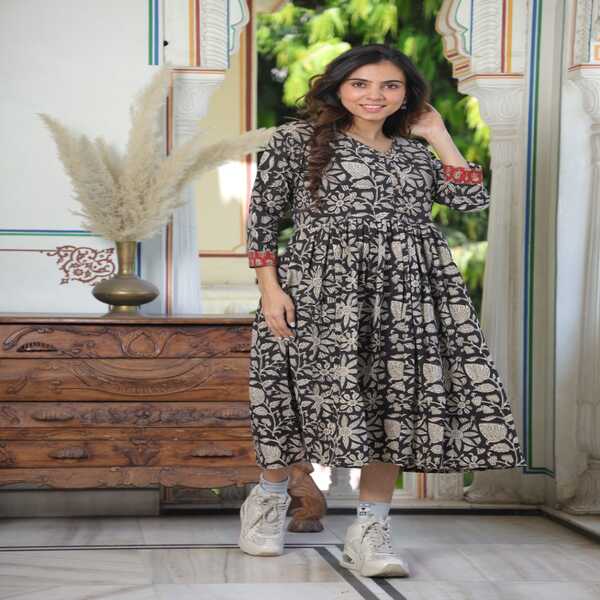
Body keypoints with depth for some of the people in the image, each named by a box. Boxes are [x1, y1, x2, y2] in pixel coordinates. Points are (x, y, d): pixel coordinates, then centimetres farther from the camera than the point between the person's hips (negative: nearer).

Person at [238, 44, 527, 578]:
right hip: (326, 288, -4)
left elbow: (472, 200, 5)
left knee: (395, 400, -2)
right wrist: (270, 288, -9)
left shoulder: (415, 151, 17)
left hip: (407, 291, 4)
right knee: (327, 393, -2)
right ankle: (269, 498, 23)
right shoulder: (298, 139, 4)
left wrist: (438, 135, 10)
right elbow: (262, 216, 1)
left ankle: (371, 531, 5)